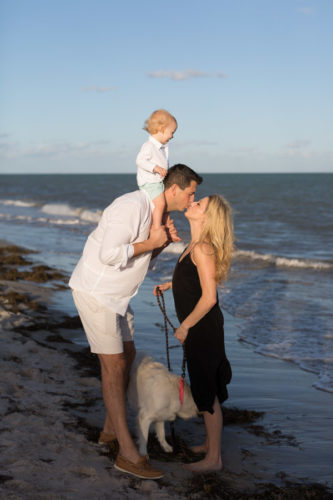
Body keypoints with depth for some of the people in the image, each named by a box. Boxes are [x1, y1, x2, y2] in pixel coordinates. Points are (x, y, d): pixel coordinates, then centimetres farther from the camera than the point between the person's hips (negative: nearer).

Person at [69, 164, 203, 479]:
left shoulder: (155, 212, 9)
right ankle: (127, 453, -5)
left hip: (115, 294, 10)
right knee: (113, 365, -10)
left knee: (127, 355, 15)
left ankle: (111, 429, 30)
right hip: (94, 291, -10)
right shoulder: (132, 206, -24)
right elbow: (109, 254, -32)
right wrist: (150, 243, -21)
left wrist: (163, 241, -3)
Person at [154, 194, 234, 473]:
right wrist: (169, 285, 21)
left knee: (207, 393, 1)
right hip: (201, 327, 10)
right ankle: (211, 443, 35)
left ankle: (214, 458, 13)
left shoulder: (202, 248, -23)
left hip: (203, 328, -10)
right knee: (205, 389, 20)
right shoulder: (196, 244, 7)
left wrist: (184, 327, -17)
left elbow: (209, 297, -26)